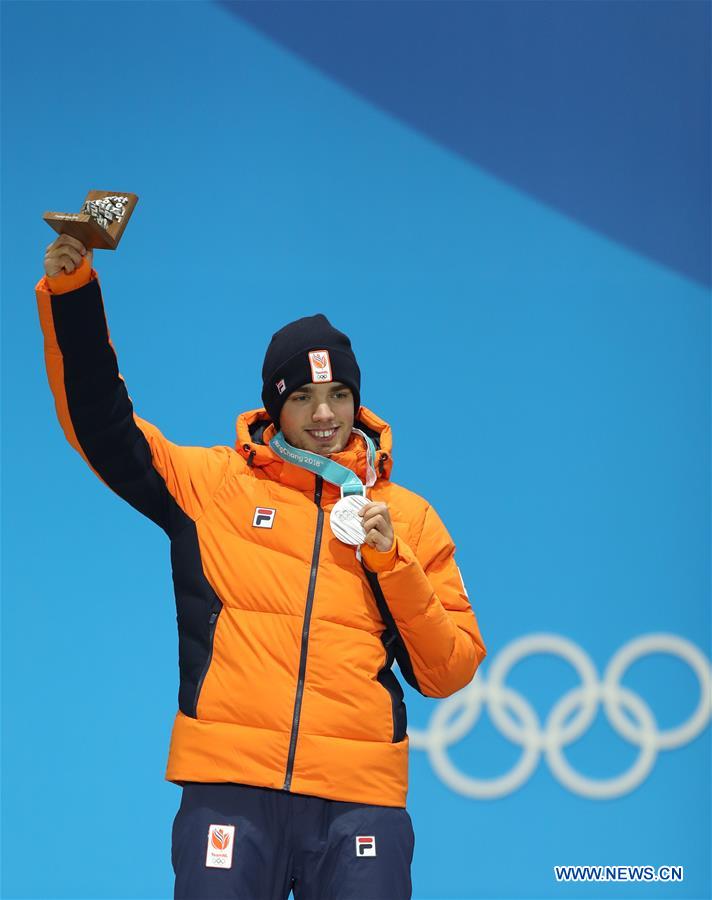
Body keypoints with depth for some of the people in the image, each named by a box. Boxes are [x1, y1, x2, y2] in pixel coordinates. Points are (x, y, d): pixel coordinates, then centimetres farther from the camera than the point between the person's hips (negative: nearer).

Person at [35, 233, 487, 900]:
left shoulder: (408, 517, 14)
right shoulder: (213, 483, 11)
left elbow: (449, 674, 11)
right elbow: (101, 423, 8)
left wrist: (392, 563, -3)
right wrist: (70, 292, -2)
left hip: (359, 795, 1)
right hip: (230, 787, -1)